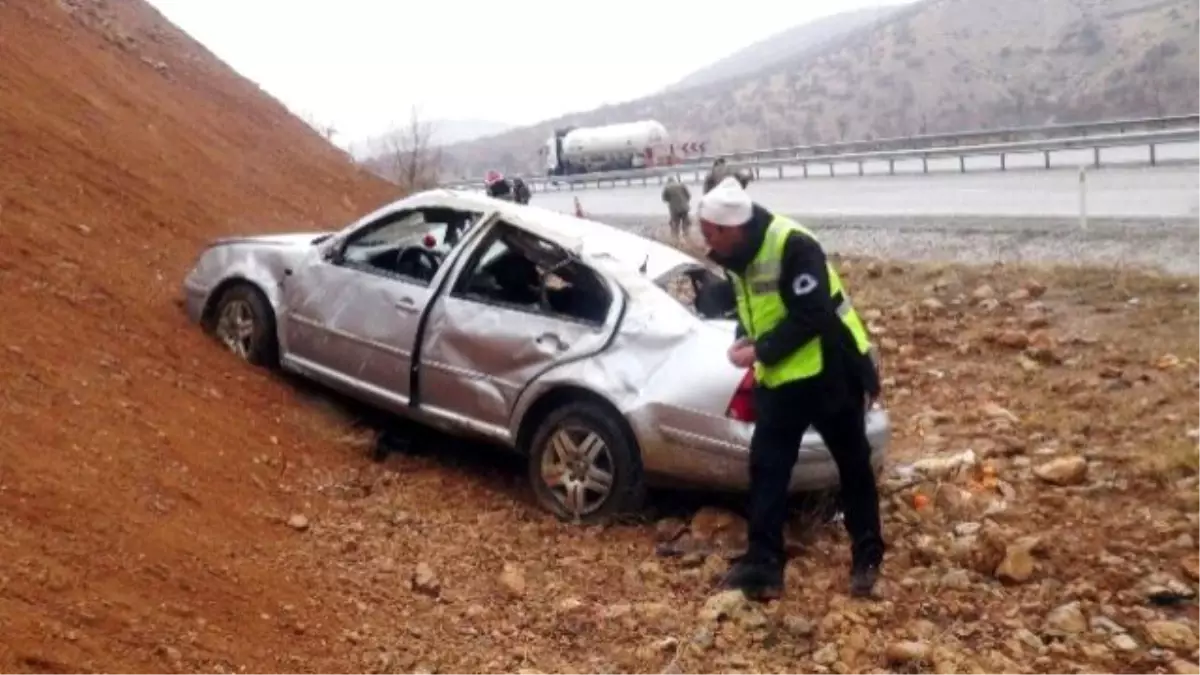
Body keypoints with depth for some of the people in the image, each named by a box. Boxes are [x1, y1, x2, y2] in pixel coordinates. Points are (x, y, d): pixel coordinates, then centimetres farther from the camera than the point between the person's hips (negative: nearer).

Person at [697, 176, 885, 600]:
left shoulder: (793, 246, -24)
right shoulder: (735, 255, 3)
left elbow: (810, 317, -26)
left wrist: (760, 351, -23)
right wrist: (744, 340, -5)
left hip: (829, 374, -7)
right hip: (779, 379, 7)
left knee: (853, 466, 9)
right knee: (766, 467, 3)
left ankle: (867, 558, 25)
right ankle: (763, 562, 10)